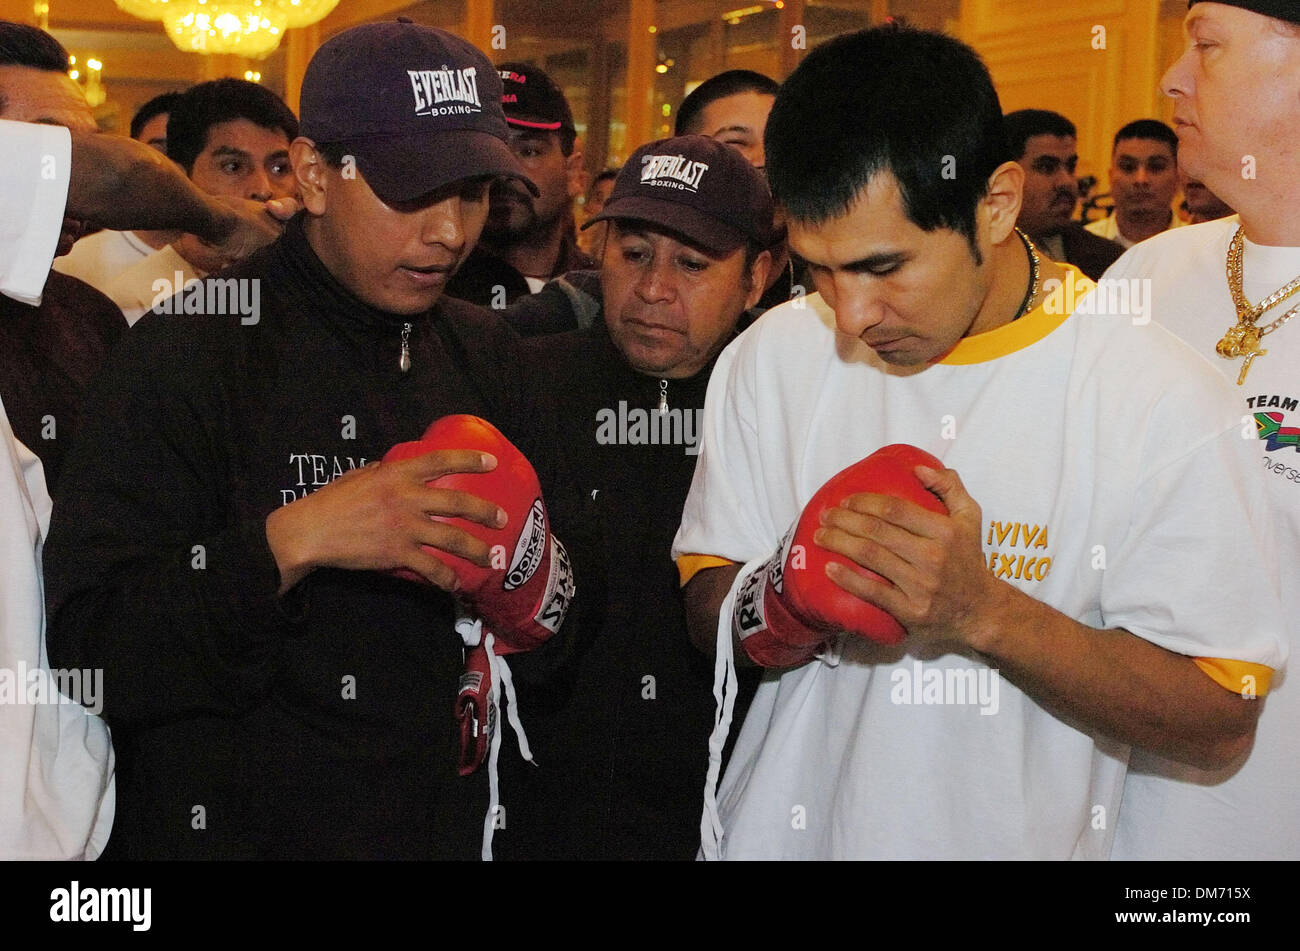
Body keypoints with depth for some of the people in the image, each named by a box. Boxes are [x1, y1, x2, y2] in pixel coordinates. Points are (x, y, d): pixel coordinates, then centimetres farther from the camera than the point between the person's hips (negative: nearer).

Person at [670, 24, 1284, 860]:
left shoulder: (1160, 392, -16)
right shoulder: (771, 357, -7)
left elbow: (1221, 724, -16)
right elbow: (706, 610, -3)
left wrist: (983, 612, -28)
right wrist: (785, 601, -24)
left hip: (1026, 836, -2)